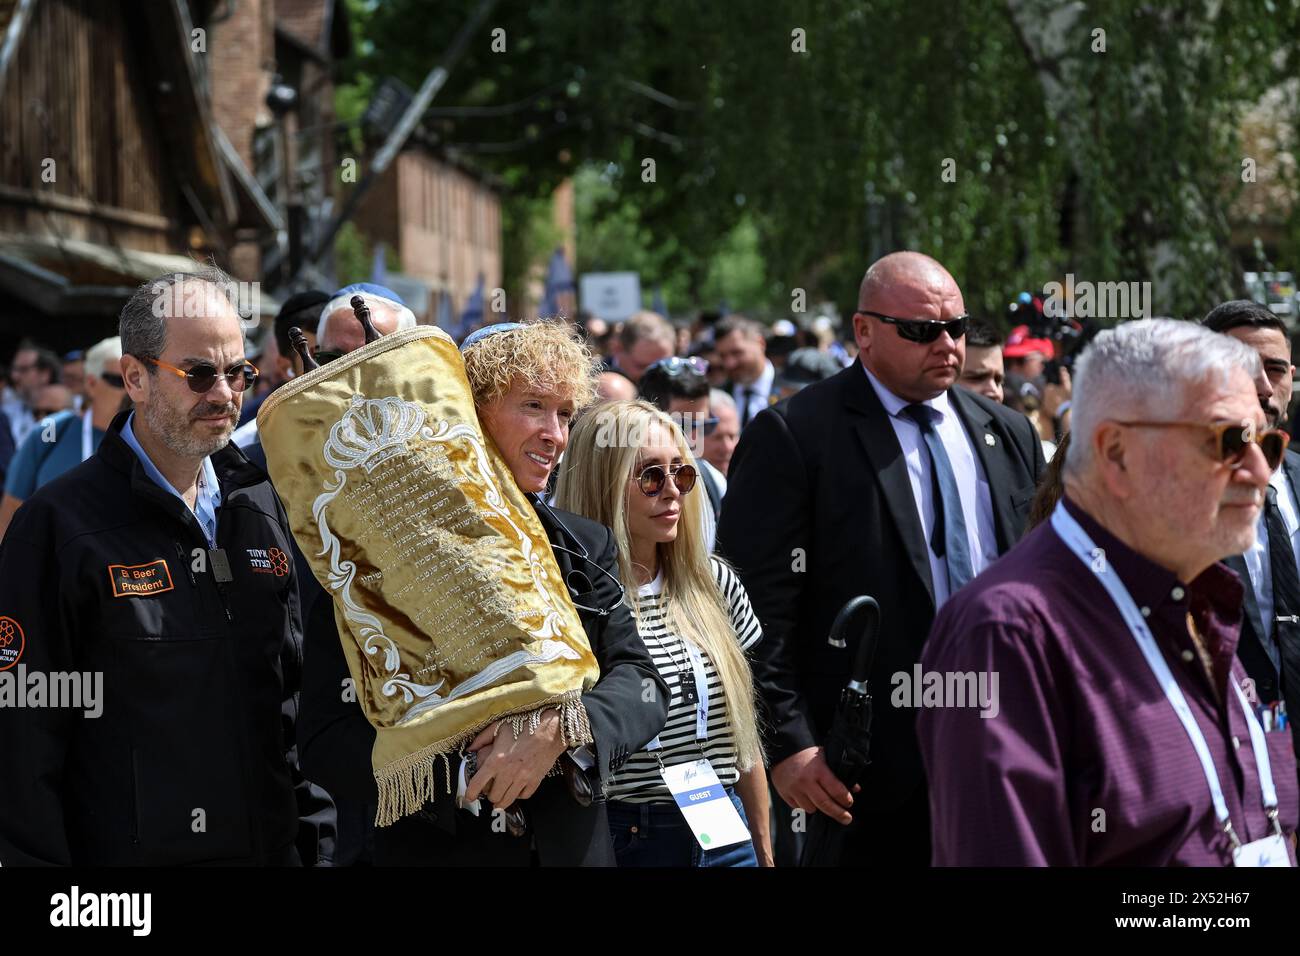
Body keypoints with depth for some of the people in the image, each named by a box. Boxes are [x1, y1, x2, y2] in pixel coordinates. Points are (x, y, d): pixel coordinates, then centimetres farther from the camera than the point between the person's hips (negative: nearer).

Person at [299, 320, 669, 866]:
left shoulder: (585, 550, 5)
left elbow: (642, 682, -6)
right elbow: (326, 743, -13)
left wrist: (560, 729, -26)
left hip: (574, 846, 4)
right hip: (433, 850, -4)